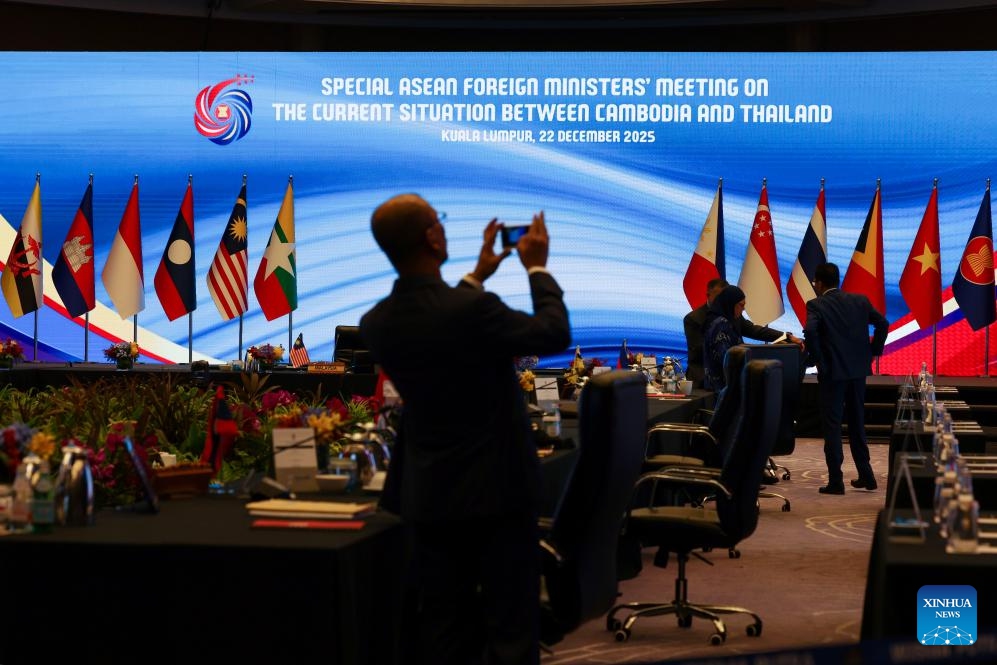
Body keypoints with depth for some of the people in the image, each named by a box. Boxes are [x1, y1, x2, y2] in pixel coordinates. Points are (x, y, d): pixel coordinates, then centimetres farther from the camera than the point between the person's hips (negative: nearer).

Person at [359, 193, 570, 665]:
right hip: (497, 489, -5)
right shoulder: (474, 309, -22)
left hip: (428, 496, 5)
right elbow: (554, 334, -6)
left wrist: (477, 276, 25)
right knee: (510, 627, 4)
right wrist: (537, 267, 8)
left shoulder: (375, 323, -3)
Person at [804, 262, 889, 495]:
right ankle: (865, 475, 21)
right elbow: (882, 323, 4)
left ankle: (835, 481, -2)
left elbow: (810, 331, -25)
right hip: (858, 370, 5)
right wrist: (873, 351, 12)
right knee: (857, 423, 17)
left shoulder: (816, 305, -9)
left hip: (832, 372, -5)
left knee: (832, 425, 0)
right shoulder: (860, 300, 7)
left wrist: (815, 358, -12)